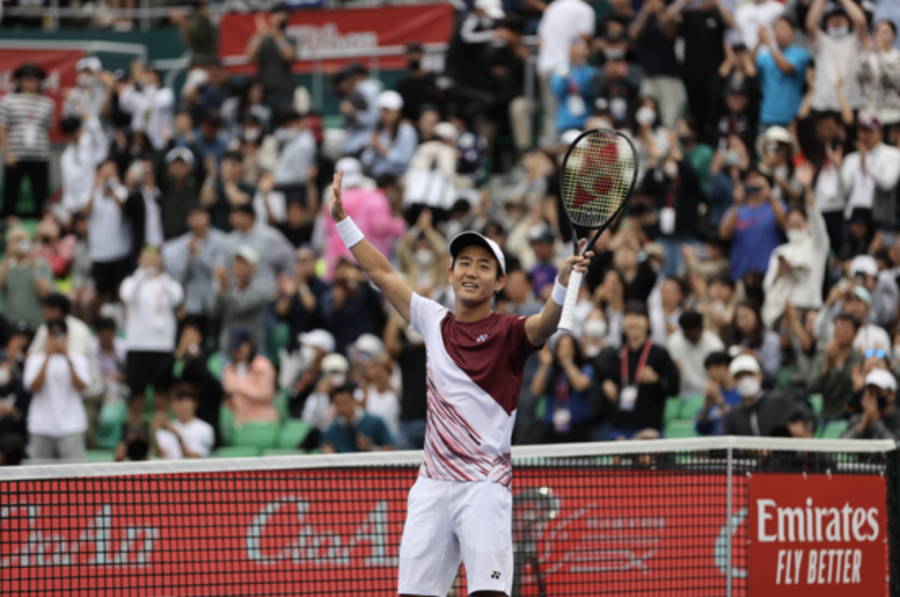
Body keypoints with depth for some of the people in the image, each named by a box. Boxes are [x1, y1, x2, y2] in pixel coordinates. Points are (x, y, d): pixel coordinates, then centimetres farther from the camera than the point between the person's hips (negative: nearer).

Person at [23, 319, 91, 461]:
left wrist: (68, 358, -16)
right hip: (42, 427, 1)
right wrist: (48, 357, -13)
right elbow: (34, 387, -9)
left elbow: (81, 387, -8)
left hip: (70, 427, -1)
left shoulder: (78, 360, 5)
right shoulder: (35, 360, 6)